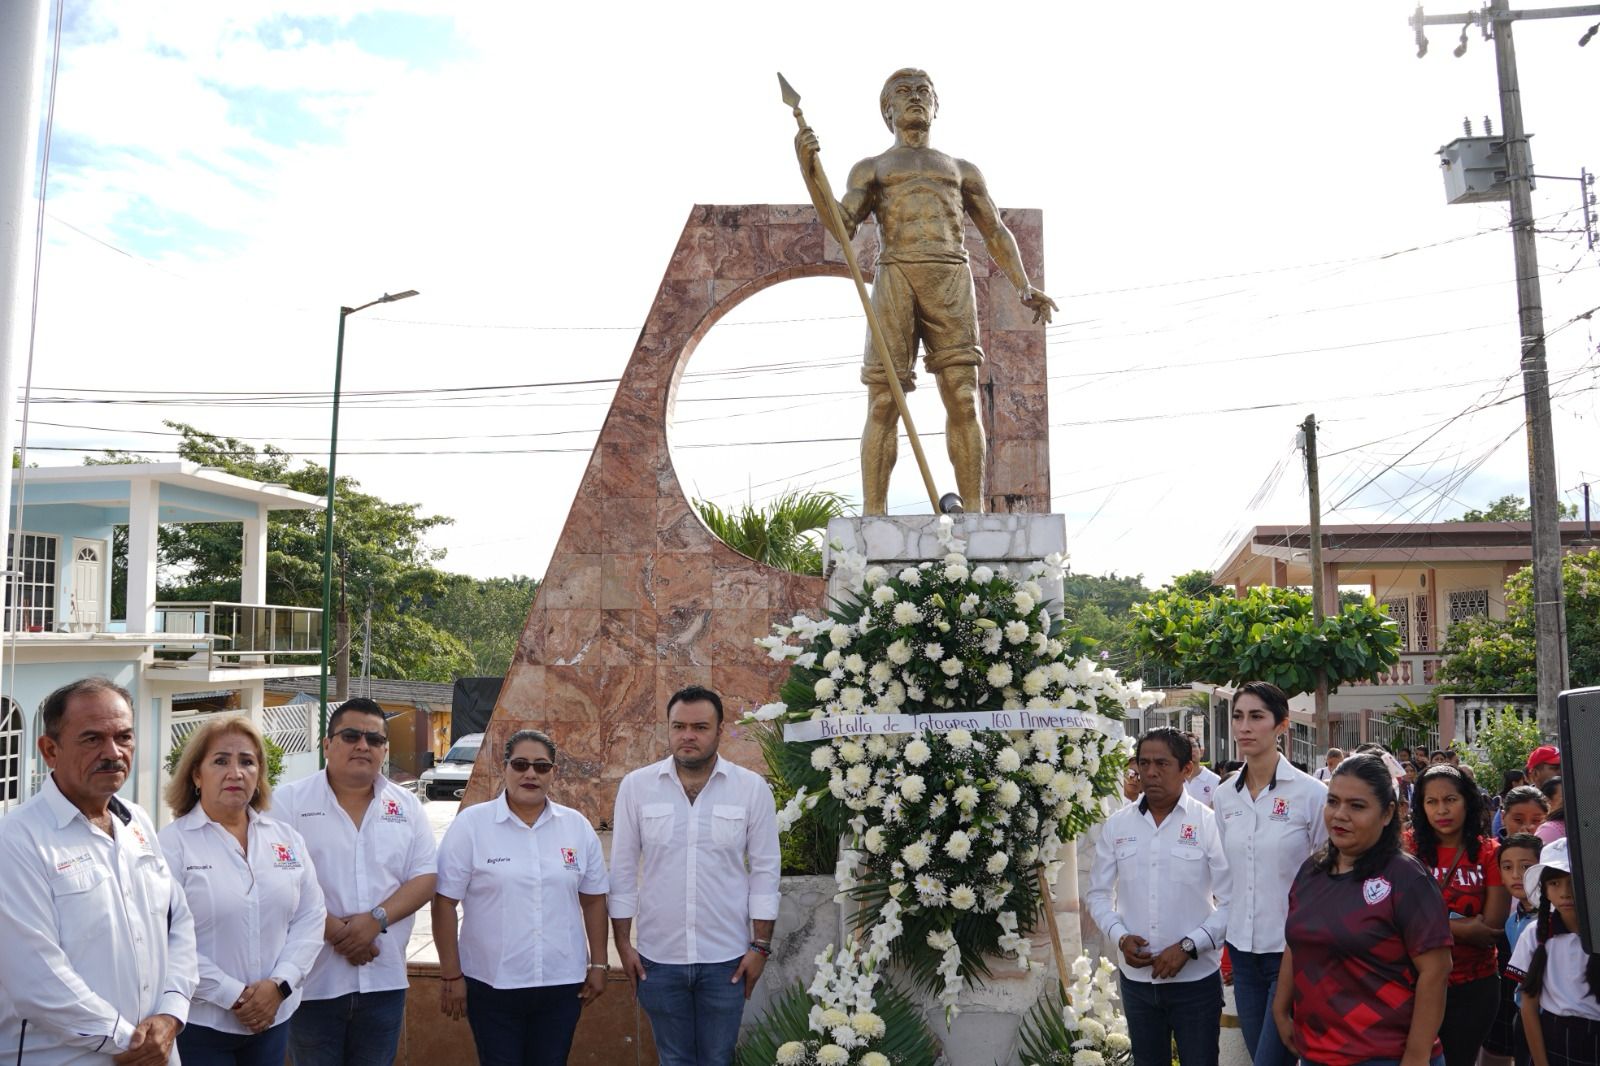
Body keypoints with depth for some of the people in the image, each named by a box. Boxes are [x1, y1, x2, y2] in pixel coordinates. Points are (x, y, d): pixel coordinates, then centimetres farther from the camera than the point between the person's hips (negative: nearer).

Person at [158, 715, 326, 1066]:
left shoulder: (287, 837, 5)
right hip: (199, 1023, -4)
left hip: (273, 1017, 4)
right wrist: (233, 995, -16)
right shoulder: (172, 843, -9)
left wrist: (280, 984, -9)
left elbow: (311, 916, 4)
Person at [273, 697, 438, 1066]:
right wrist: (334, 931, -16)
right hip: (313, 979, -3)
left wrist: (377, 919, -13)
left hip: (385, 979, 3)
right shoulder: (290, 801, -2)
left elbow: (424, 877, 3)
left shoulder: (407, 806, 7)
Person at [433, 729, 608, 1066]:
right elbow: (445, 903, -6)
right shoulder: (471, 824, -7)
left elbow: (593, 900, 9)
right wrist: (451, 975, -8)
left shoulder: (578, 826, 3)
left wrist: (598, 965, 6)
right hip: (492, 984, -3)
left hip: (562, 982, 3)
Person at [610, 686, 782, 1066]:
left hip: (726, 957, -1)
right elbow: (623, 871, 1)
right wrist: (623, 943, 1)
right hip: (658, 957, 1)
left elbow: (765, 872, -2)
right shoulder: (636, 786, -4)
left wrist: (760, 946, -3)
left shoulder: (752, 788, -6)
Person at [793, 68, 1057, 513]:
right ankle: (873, 517, -8)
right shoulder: (869, 169, 22)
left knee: (963, 401, -8)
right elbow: (840, 228, 4)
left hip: (953, 280, 1)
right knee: (884, 405, -9)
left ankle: (975, 514, -6)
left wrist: (1024, 287, 3)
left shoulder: (962, 170, 27)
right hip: (895, 278, -1)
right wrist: (810, 172, -11)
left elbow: (997, 234, 19)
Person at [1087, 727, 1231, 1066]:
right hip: (1136, 978, 3)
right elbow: (1098, 894, 7)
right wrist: (1120, 936, -9)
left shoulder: (1209, 823, -8)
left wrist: (1188, 946, -16)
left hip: (1195, 979, -3)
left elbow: (1231, 901, -8)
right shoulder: (1116, 825, 2)